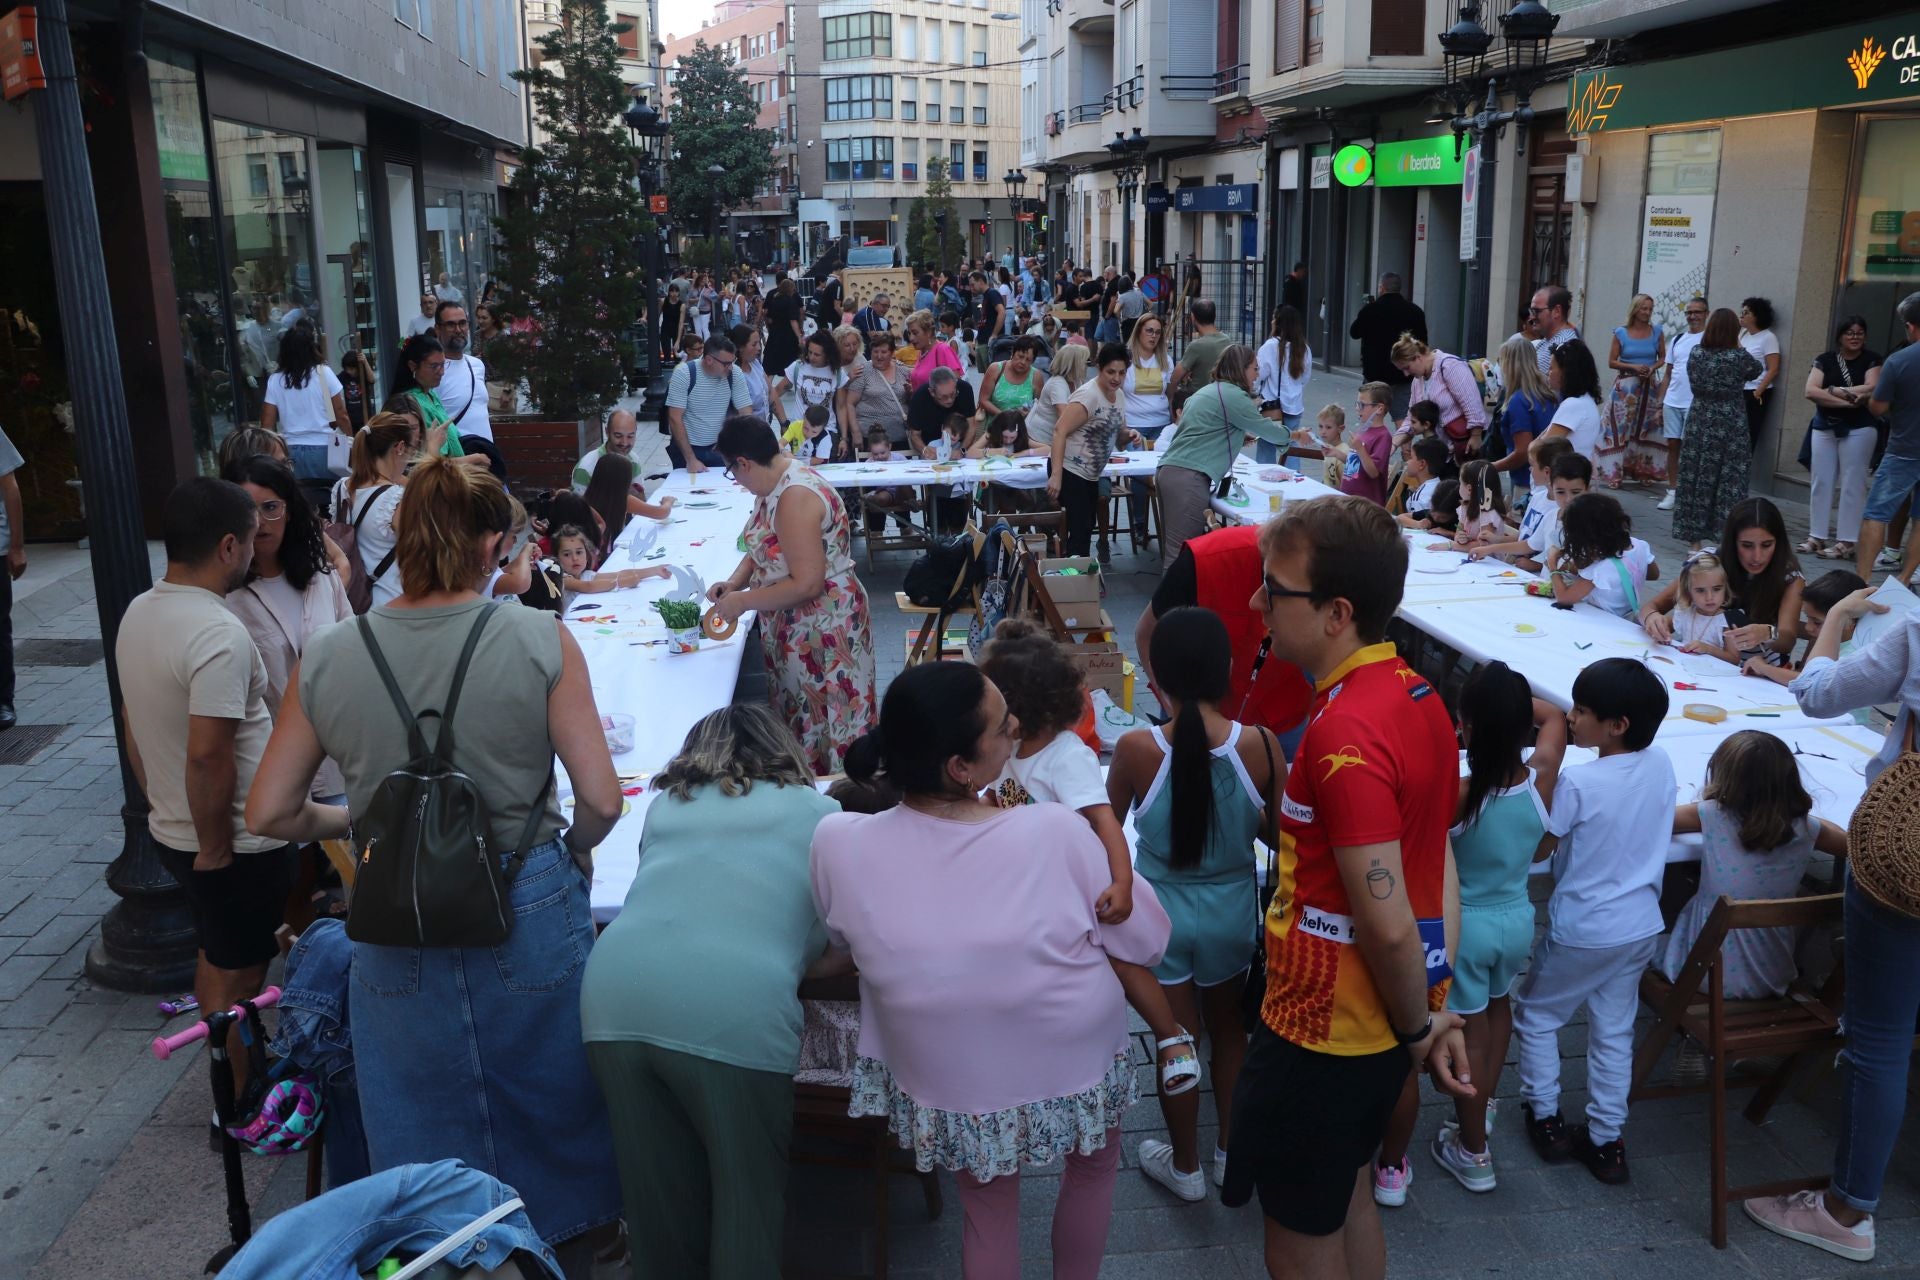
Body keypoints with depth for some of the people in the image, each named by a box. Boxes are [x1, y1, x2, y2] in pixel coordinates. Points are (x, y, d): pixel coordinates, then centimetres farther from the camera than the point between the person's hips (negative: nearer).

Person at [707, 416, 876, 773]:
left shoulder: (795, 496, -24)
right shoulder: (775, 484, 5)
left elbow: (807, 583, -28)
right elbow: (763, 549, 19)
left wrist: (742, 602, -18)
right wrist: (734, 582, 1)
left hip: (821, 630, -10)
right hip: (796, 626, 10)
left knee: (824, 728, 2)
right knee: (799, 720, 18)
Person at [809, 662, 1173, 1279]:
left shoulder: (838, 843, -22)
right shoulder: (1056, 833, -28)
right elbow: (1149, 942, -12)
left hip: (945, 1093, 1)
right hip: (1075, 1075, -1)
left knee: (988, 1212, 31)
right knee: (1093, 1167, 33)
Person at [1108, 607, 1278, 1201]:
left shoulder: (1137, 749, -23)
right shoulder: (1260, 746, -20)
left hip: (1161, 910, -1)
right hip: (1230, 911, 2)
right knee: (1229, 1028, 25)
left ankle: (1185, 1166, 35)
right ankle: (1231, 1151, 42)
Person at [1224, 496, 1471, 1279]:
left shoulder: (1344, 733, -28)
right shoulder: (1414, 694, 1)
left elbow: (1387, 923, -26)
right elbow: (1437, 862, 4)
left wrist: (1418, 1026, -9)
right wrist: (1439, 1010, 5)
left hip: (1322, 1025, -8)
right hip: (1378, 1016, 9)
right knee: (1345, 1196, 28)